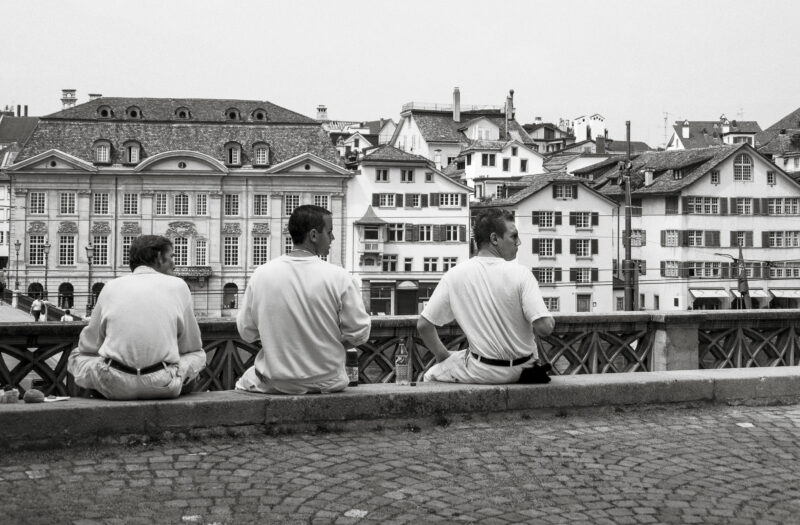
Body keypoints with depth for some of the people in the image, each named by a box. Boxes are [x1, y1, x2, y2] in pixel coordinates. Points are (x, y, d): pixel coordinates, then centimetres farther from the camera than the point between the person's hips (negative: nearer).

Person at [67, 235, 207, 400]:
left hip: (116, 387, 0)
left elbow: (88, 345, 16)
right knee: (198, 355, 26)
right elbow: (192, 345, 15)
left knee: (77, 356, 26)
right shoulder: (178, 286, 9)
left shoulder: (112, 286, 11)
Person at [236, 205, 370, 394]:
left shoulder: (261, 274, -9)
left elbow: (246, 332, -1)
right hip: (327, 382, 0)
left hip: (275, 383, 1)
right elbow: (359, 334, -9)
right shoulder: (339, 277, -15)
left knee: (244, 381, 30)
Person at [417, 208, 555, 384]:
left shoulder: (455, 275, -8)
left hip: (481, 373, -1)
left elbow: (423, 325, -5)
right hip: (522, 370, 1)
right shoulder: (520, 274, -14)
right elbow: (544, 327, -20)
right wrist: (551, 322, 3)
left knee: (430, 376, 22)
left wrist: (442, 356, 11)